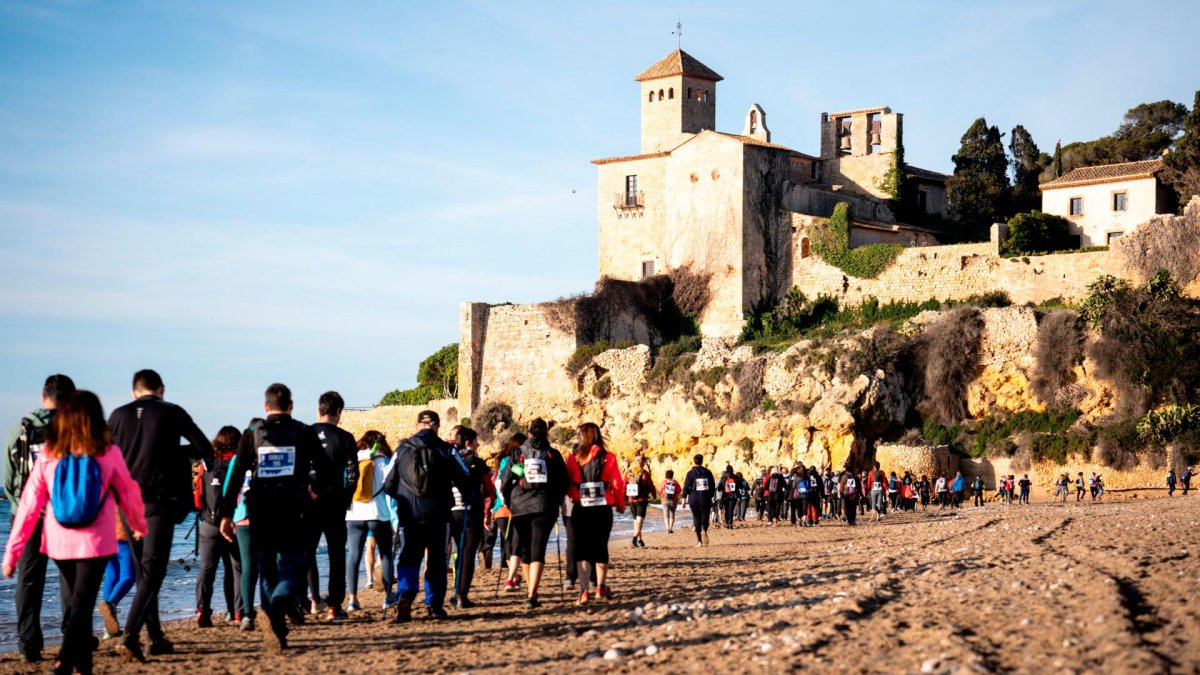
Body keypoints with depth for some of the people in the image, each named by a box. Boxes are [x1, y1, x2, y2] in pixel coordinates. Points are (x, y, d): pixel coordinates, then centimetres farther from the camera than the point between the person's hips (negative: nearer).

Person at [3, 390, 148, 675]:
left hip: (59, 543, 3)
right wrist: (139, 524, 26)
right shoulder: (108, 454, -7)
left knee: (72, 603, 20)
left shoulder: (47, 456, -4)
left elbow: (29, 506, -4)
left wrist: (11, 553, 1)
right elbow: (129, 494, 6)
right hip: (96, 543, -3)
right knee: (82, 605, -2)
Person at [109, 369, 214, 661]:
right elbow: (206, 449, -3)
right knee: (152, 571, -4)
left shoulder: (119, 415, 6)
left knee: (143, 571, 15)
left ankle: (156, 637, 18)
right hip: (160, 500, -4)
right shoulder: (172, 413, -3)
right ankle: (130, 635, -19)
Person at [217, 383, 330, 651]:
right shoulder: (304, 433, 2)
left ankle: (276, 630, 16)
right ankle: (276, 609, -28)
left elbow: (235, 475, 0)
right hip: (294, 515, -2)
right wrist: (315, 491, 18)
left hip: (260, 515, 2)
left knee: (267, 573, 15)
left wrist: (226, 514, 1)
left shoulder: (252, 435, 6)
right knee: (292, 572, 1)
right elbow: (325, 470, -2)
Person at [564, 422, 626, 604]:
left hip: (580, 509, -1)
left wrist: (571, 498, 12)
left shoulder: (573, 457, -3)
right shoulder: (608, 458, -2)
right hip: (603, 509, 1)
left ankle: (584, 591, -11)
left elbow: (567, 483, -3)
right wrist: (620, 505, 12)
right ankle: (601, 588, 25)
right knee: (601, 548, 17)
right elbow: (617, 483, -1)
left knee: (582, 550, 2)